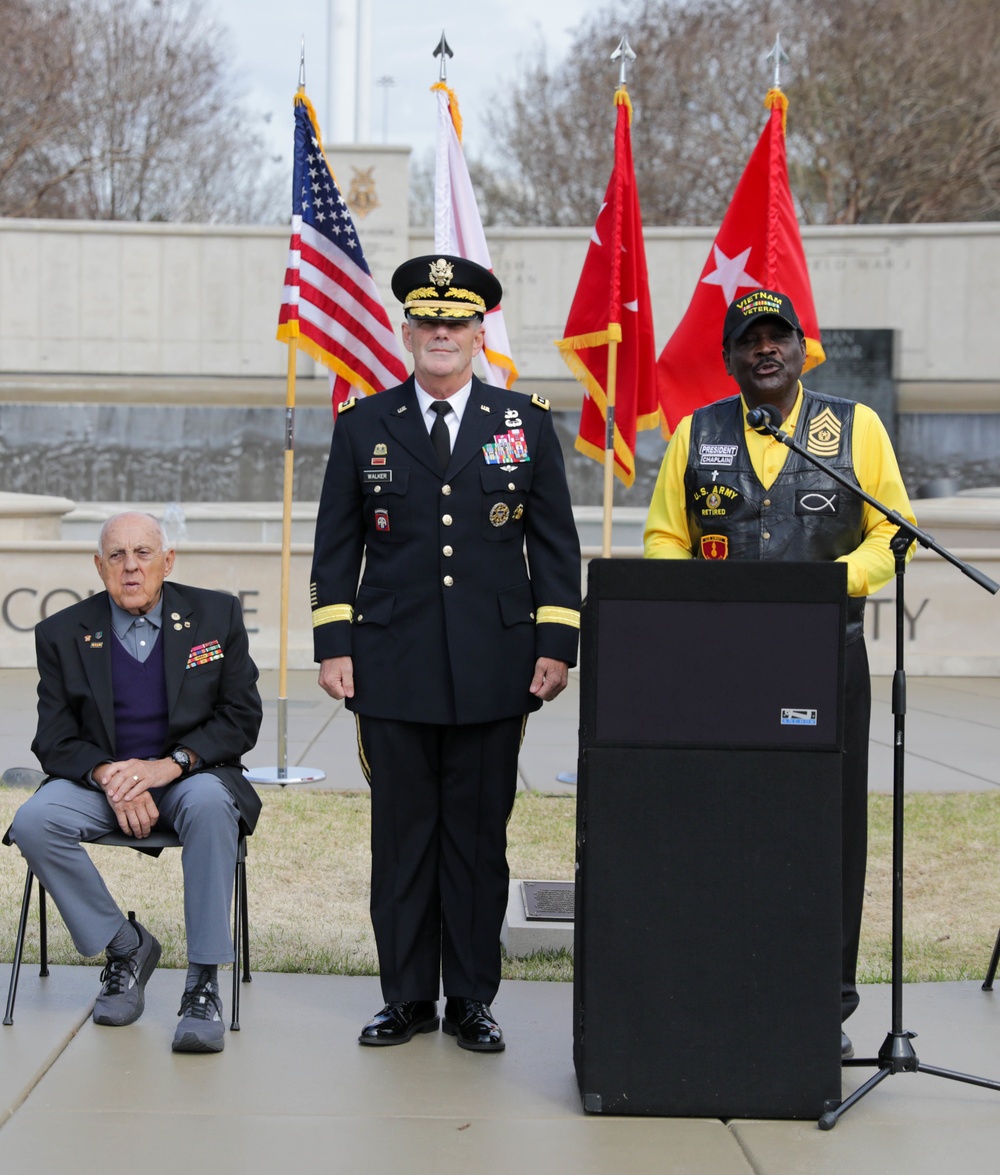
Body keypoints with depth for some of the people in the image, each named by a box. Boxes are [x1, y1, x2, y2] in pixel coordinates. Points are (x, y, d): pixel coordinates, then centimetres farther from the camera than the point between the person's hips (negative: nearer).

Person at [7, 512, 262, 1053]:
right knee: (33, 822, -28)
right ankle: (125, 946, -6)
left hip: (191, 774, -1)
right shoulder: (62, 634, 2)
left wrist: (170, 764, -18)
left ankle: (203, 983, -28)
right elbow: (56, 739, 0)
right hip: (99, 777, 2)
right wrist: (109, 776, -21)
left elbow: (241, 719, -2)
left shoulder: (216, 614, 1)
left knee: (209, 805, -36)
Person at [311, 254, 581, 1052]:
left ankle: (472, 1000, 15)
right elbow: (337, 546, 8)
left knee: (480, 837, 5)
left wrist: (556, 645, -1)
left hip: (494, 669, 0)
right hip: (393, 668, 0)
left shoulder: (526, 423, 7)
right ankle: (407, 997, 16)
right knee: (402, 835, 5)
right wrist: (334, 646, 0)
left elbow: (556, 544, 7)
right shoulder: (363, 426, 7)